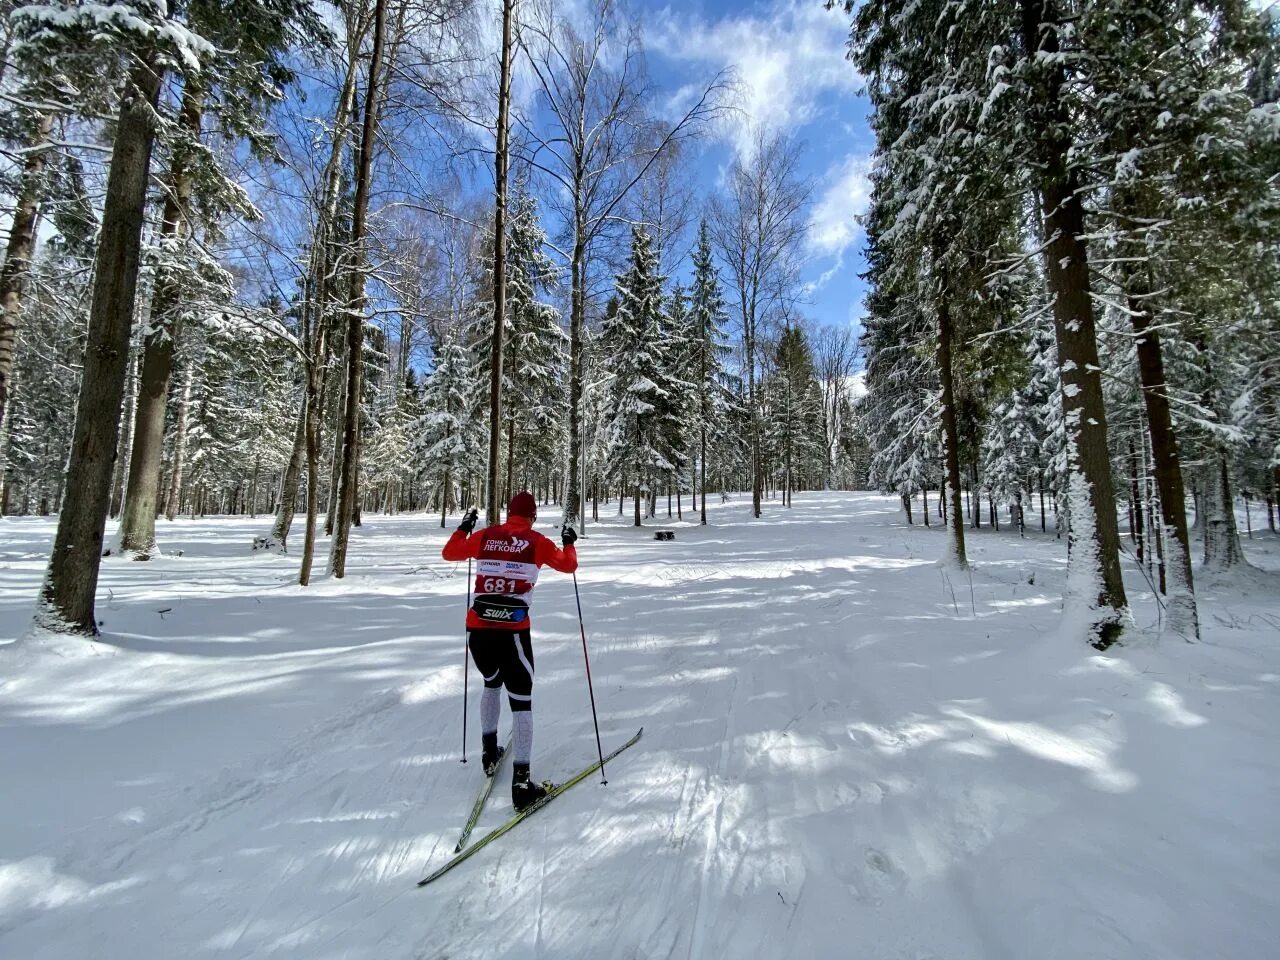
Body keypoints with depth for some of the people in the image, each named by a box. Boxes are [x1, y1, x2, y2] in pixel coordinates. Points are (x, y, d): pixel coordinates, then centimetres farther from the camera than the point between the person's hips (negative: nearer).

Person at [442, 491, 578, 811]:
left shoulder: (484, 536, 6)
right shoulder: (536, 542, -1)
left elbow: (449, 553, 20)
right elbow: (568, 565, 9)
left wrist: (463, 529, 35)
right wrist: (569, 543, 27)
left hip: (477, 628, 4)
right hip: (512, 631, -4)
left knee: (492, 683, 30)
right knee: (521, 700, 6)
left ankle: (489, 752, 42)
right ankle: (521, 782, 4)